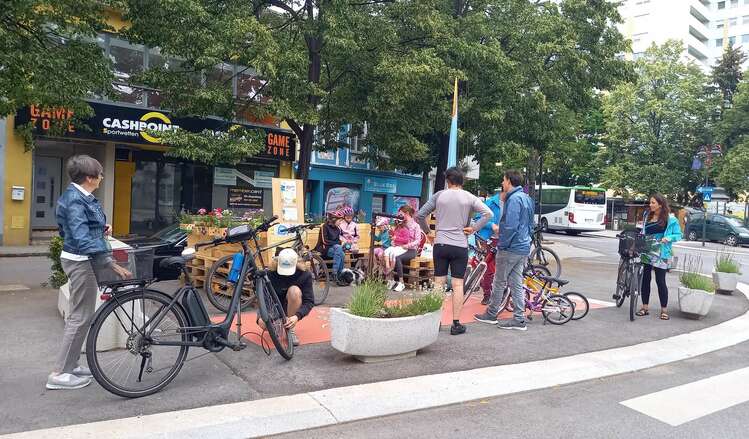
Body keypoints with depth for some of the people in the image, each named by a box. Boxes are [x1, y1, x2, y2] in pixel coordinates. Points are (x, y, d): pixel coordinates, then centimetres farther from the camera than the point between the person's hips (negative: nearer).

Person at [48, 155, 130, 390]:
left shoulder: (79, 196, 10)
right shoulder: (75, 200, -21)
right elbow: (82, 239, -30)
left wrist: (102, 228, 6)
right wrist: (112, 264, -35)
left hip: (80, 260, 10)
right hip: (81, 262, -10)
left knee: (78, 315, 18)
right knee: (81, 317, -3)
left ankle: (70, 364, 29)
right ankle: (59, 374, 5)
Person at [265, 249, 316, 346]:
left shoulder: (304, 274, -20)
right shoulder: (270, 273, -20)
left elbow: (309, 301, -22)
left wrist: (297, 316, -41)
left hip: (290, 307, -1)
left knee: (294, 290, -33)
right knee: (263, 323, -30)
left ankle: (291, 329, -18)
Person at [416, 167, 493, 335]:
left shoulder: (439, 195, 2)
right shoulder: (469, 197, -1)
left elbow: (420, 215, 2)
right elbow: (488, 213, -13)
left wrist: (427, 231, 14)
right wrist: (473, 228, -6)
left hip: (440, 245, 1)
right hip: (460, 246, -1)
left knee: (439, 283, 8)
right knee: (457, 285, 3)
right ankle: (456, 324, 5)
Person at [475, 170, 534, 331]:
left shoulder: (514, 199, -16)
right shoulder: (527, 198, 15)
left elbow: (510, 226, -22)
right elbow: (530, 225, 21)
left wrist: (502, 245, -14)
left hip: (511, 248, -9)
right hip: (524, 248, 9)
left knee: (499, 282, 4)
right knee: (516, 284, 10)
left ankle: (491, 315, 16)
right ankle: (519, 320, 12)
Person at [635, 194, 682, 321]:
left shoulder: (670, 219, -5)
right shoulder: (647, 215, 11)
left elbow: (678, 235, -2)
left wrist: (668, 238, -20)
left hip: (660, 254, -5)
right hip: (646, 252, 5)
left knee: (660, 281, -2)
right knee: (645, 278, 7)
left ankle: (664, 310, 10)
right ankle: (645, 307, 17)